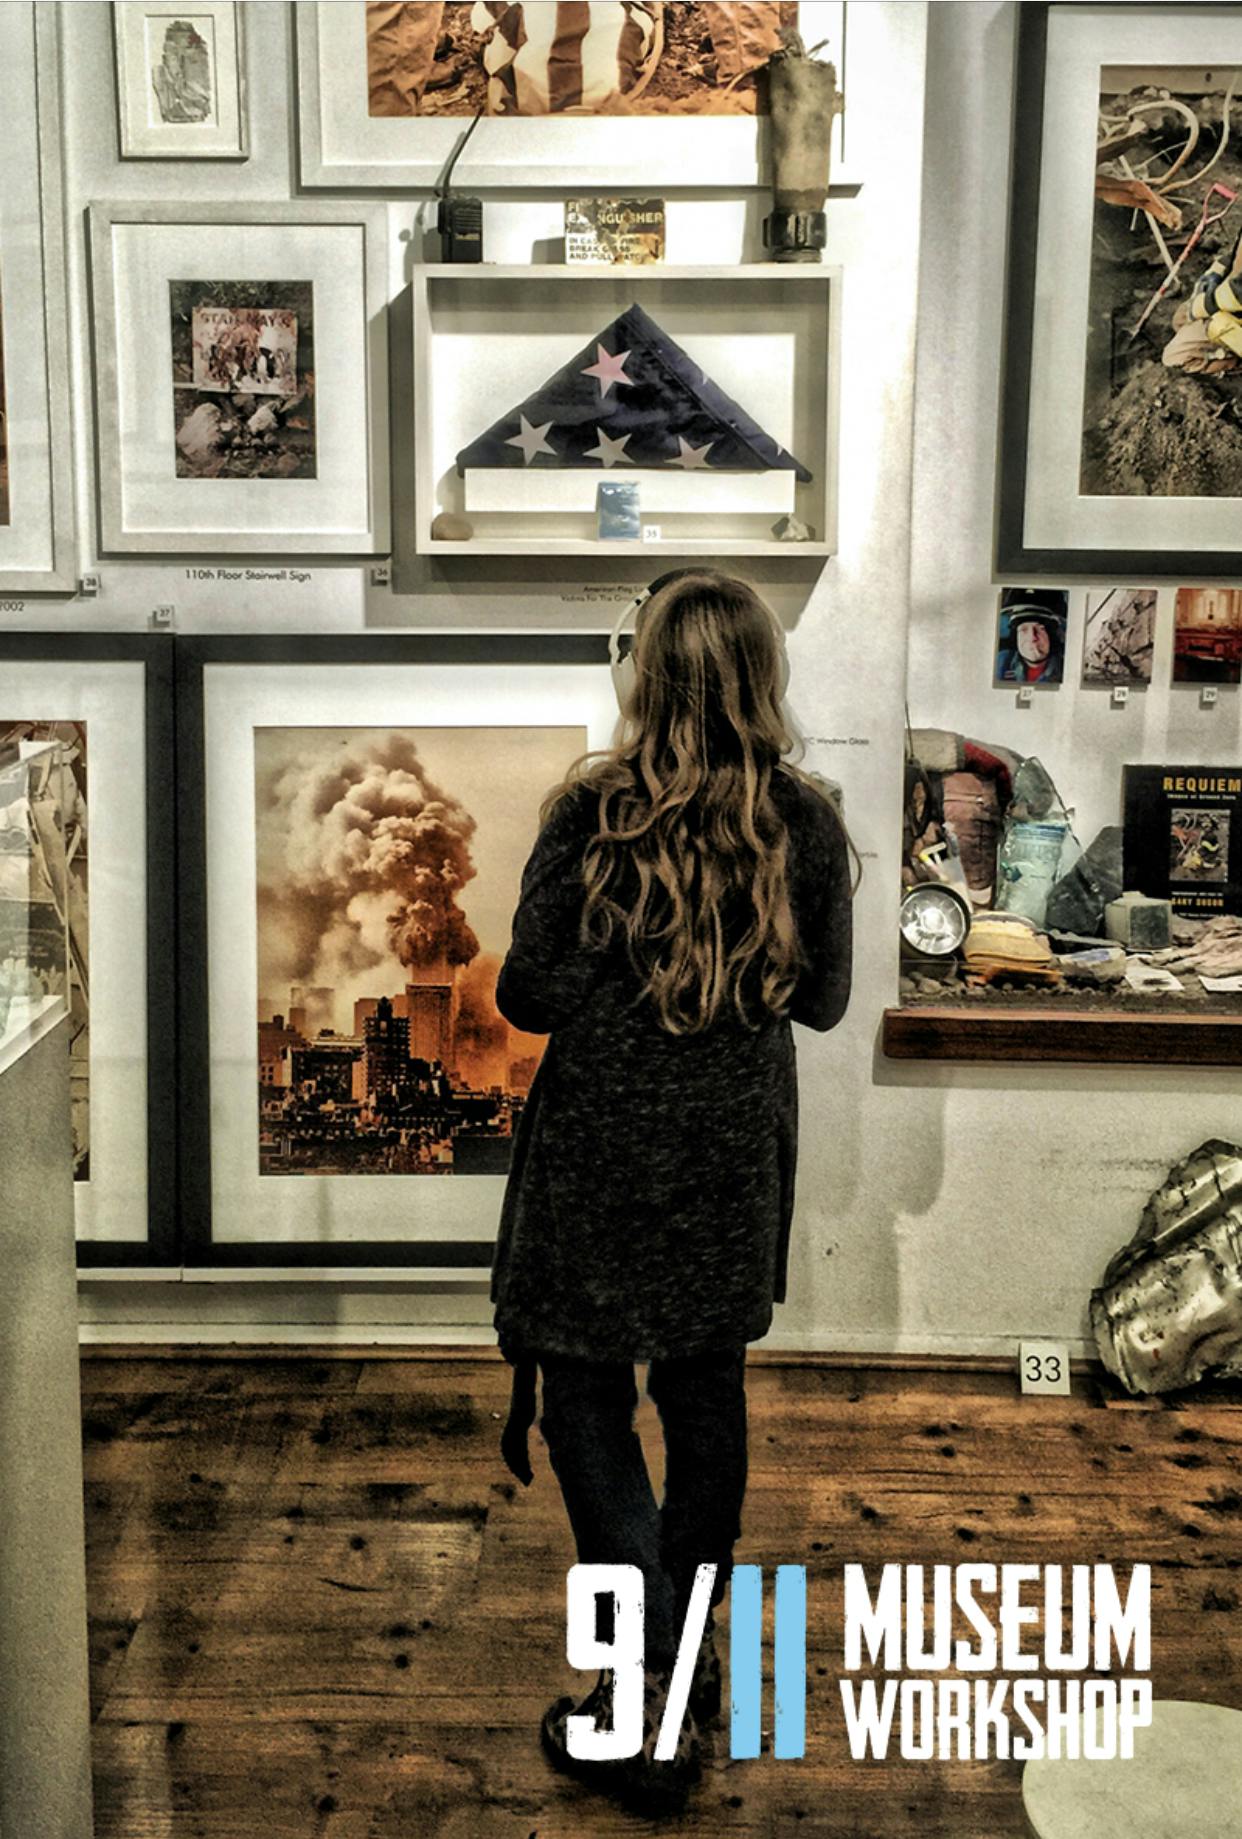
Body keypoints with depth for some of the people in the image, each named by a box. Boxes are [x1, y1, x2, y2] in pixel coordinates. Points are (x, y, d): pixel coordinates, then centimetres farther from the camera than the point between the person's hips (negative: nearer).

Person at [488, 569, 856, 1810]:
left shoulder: (593, 811, -14)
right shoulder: (805, 823, -5)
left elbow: (529, 997, -11)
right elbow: (823, 1001, 3)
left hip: (601, 1151, -4)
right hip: (735, 1153, 4)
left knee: (585, 1401, 7)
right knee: (706, 1398, 18)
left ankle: (650, 1695, 3)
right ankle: (690, 1653, 33)